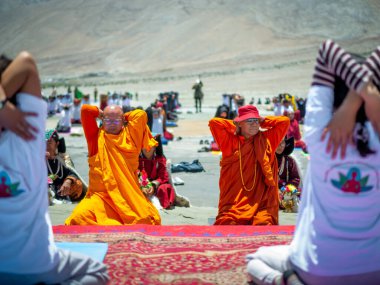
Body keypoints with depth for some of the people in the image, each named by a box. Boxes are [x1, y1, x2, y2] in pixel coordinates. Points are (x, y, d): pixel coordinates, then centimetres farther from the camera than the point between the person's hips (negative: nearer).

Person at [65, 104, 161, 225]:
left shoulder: (129, 136, 11)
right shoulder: (96, 137, 8)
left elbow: (140, 114, 4)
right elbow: (85, 110, 3)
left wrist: (123, 118, 17)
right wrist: (102, 114, 18)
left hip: (129, 196, 1)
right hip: (100, 196, -1)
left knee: (149, 219, -20)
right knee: (80, 216, -29)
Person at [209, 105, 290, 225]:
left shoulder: (266, 140, 12)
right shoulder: (230, 142, 7)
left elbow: (284, 121, 10)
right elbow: (213, 122, -4)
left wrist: (262, 121, 17)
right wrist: (234, 124, 9)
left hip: (262, 203, 1)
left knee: (264, 224, -25)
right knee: (227, 223, -22)